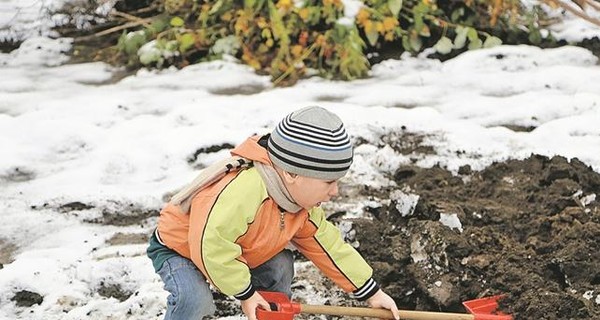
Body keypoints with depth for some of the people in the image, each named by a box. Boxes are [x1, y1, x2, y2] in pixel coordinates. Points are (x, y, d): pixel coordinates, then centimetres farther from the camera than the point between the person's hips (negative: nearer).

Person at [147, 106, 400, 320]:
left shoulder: (302, 197, -11)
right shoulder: (242, 193, -44)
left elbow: (326, 244, 0)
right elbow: (210, 246, -42)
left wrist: (372, 293, 1)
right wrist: (245, 293, -27)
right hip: (178, 249, -8)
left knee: (280, 264, -1)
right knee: (194, 299, -32)